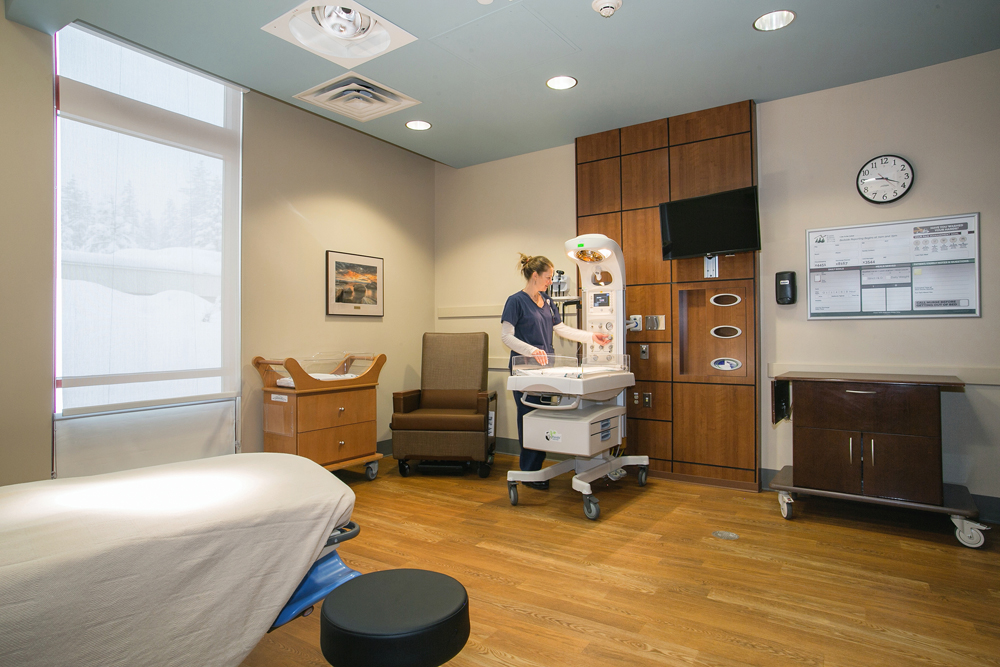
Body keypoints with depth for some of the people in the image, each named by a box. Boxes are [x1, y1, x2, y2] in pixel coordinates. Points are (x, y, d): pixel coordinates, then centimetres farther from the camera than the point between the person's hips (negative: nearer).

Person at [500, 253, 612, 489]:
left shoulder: (547, 302, 15)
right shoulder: (516, 301, -8)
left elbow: (561, 329, 18)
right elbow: (506, 335, -14)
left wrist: (592, 337, 11)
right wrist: (532, 350, -26)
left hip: (545, 367, 7)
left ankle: (537, 468, 20)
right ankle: (528, 473, 10)